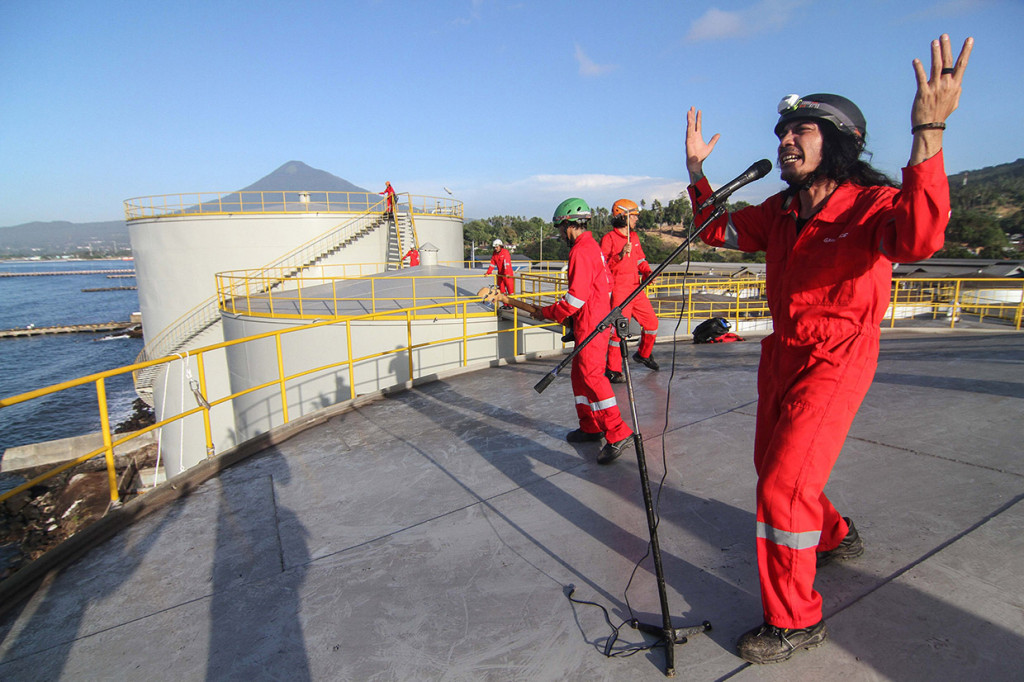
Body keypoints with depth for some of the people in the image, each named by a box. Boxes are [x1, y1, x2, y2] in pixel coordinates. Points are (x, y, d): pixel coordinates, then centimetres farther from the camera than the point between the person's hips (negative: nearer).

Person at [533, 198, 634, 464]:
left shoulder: (581, 251, -16)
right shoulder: (592, 246, 17)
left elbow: (576, 296, -22)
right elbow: (606, 285, 22)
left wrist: (547, 313, -9)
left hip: (590, 325, -11)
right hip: (592, 321, 11)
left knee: (591, 376, -11)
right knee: (580, 375, 15)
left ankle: (618, 434, -9)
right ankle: (590, 427, 24)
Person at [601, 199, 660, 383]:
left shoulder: (634, 237, 16)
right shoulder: (609, 238, -8)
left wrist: (646, 272, 6)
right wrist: (620, 255, -26)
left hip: (637, 289, 8)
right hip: (619, 292, -8)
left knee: (652, 322, 12)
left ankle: (643, 355, 37)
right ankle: (613, 370, 3)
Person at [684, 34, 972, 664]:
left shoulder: (874, 204, -18)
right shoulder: (781, 211, 3)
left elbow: (919, 240, -40)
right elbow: (720, 230, 15)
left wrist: (927, 133, -48)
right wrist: (697, 170, 5)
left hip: (836, 362, -8)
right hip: (782, 353, 8)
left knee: (784, 485, -11)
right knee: (772, 467, 21)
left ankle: (796, 620, 11)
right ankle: (835, 536, 51)